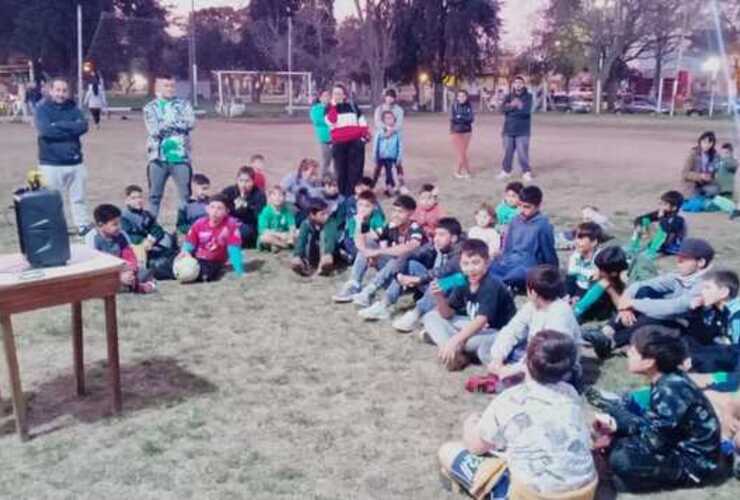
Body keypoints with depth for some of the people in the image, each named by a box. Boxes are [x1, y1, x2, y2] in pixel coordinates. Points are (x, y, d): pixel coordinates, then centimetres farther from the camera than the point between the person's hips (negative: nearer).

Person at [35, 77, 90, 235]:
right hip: (51, 163, -3)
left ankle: (83, 225, 24)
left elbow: (83, 126, -9)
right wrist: (71, 129, -14)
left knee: (79, 197, 13)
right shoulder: (42, 108, -4)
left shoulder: (73, 107, 7)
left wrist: (58, 125, -16)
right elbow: (45, 130, -20)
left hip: (75, 161, 4)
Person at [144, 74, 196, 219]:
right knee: (154, 195, 7)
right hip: (158, 157, 0)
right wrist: (178, 124, -7)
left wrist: (166, 124, -9)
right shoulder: (150, 107, 6)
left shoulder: (183, 104, 8)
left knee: (186, 194, 3)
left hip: (181, 156, 0)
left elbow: (191, 123, -9)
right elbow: (154, 130, -9)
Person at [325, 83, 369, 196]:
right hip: (339, 143, -1)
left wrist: (366, 135, 2)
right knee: (341, 170, 2)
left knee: (356, 169, -2)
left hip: (355, 141, 1)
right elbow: (331, 121, -13)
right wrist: (333, 105, -12)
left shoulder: (353, 105, 13)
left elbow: (362, 121, 14)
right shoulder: (330, 107, 7)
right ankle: (342, 194, 11)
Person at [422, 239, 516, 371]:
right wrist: (440, 298, -23)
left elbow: (481, 321, -36)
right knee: (430, 317, -1)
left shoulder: (492, 286, -25)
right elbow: (448, 314, -2)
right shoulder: (462, 283, -5)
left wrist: (454, 341, -46)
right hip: (475, 329, 8)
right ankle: (457, 353, -21)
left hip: (499, 332, -8)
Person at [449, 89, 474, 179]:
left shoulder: (469, 106, 0)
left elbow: (471, 118, -9)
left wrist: (460, 117, -18)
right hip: (456, 132, -2)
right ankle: (467, 171, 10)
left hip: (467, 132, 2)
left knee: (463, 152, 5)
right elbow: (452, 119, -13)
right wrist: (465, 119, -15)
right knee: (461, 153, -2)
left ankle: (458, 171, 17)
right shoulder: (454, 106, -5)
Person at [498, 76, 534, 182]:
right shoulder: (509, 96, 8)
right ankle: (506, 171, 23)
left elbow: (526, 111, -16)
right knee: (507, 151, 10)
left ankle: (526, 172, 3)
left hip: (522, 130, -3)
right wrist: (513, 105, -25)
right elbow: (504, 109, -9)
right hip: (509, 129, 3)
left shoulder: (528, 97, -2)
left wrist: (511, 108, -15)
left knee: (522, 152, -7)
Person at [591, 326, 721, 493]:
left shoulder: (671, 392, -31)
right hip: (677, 443, 9)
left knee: (621, 460, -30)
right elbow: (651, 423, 6)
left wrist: (610, 442, -15)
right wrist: (615, 425, -9)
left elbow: (652, 444, -26)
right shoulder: (666, 379, -3)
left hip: (693, 462, -9)